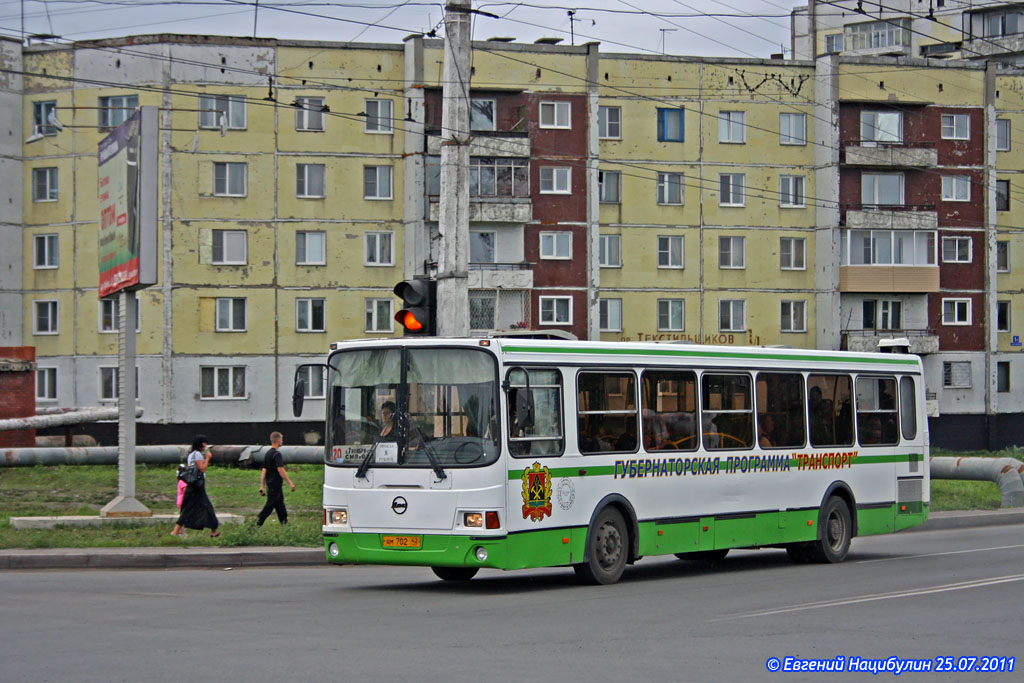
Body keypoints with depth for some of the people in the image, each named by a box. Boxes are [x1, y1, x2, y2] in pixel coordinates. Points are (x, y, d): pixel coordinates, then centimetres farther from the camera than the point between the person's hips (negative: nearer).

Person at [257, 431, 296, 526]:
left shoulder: (267, 454, 13)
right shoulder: (277, 454, -15)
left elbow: (263, 471, 13)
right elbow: (280, 470, -23)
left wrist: (262, 486, 15)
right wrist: (290, 483, -21)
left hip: (270, 484, 9)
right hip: (275, 485, -9)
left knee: (280, 504, 13)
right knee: (270, 504, -5)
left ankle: (284, 522, 16)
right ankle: (258, 522, -6)